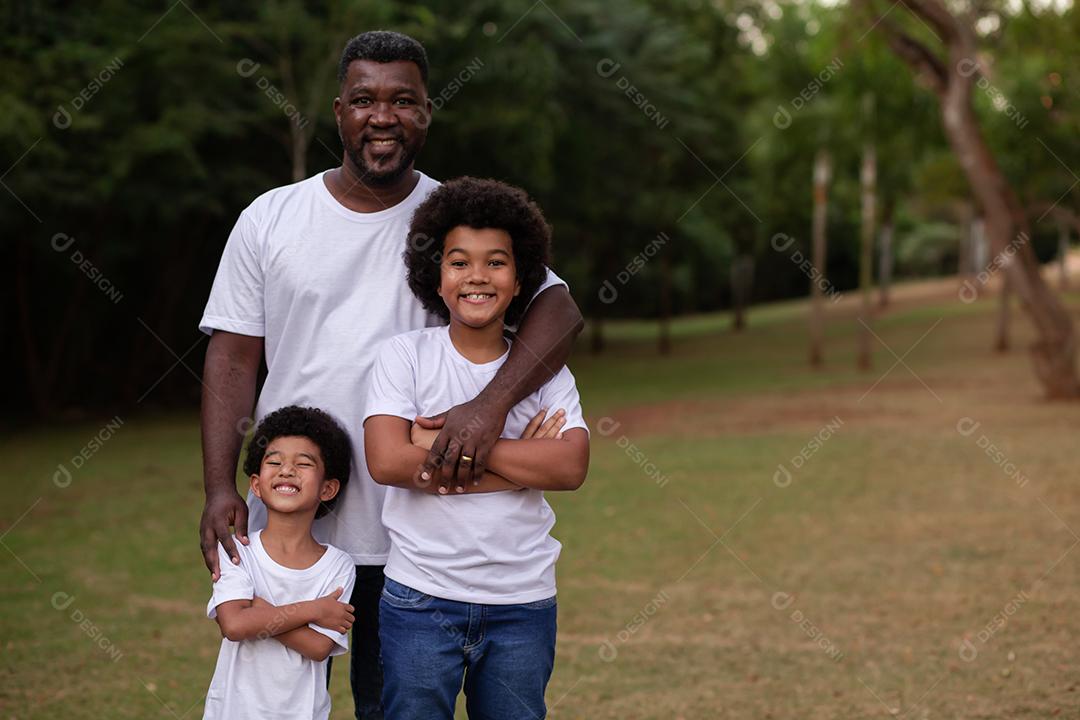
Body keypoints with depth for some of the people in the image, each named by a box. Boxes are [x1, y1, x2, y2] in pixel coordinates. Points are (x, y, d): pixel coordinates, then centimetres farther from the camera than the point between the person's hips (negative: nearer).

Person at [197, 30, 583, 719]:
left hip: (409, 537, -1)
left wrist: (492, 402, -28)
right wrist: (221, 488, -8)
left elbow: (560, 310, -11)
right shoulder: (270, 219, 3)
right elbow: (234, 358, 3)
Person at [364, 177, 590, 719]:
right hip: (420, 599, -2)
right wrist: (523, 460, -13)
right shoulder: (404, 357, -2)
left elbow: (571, 467, -11)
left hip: (523, 604, 2)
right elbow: (386, 460, -16)